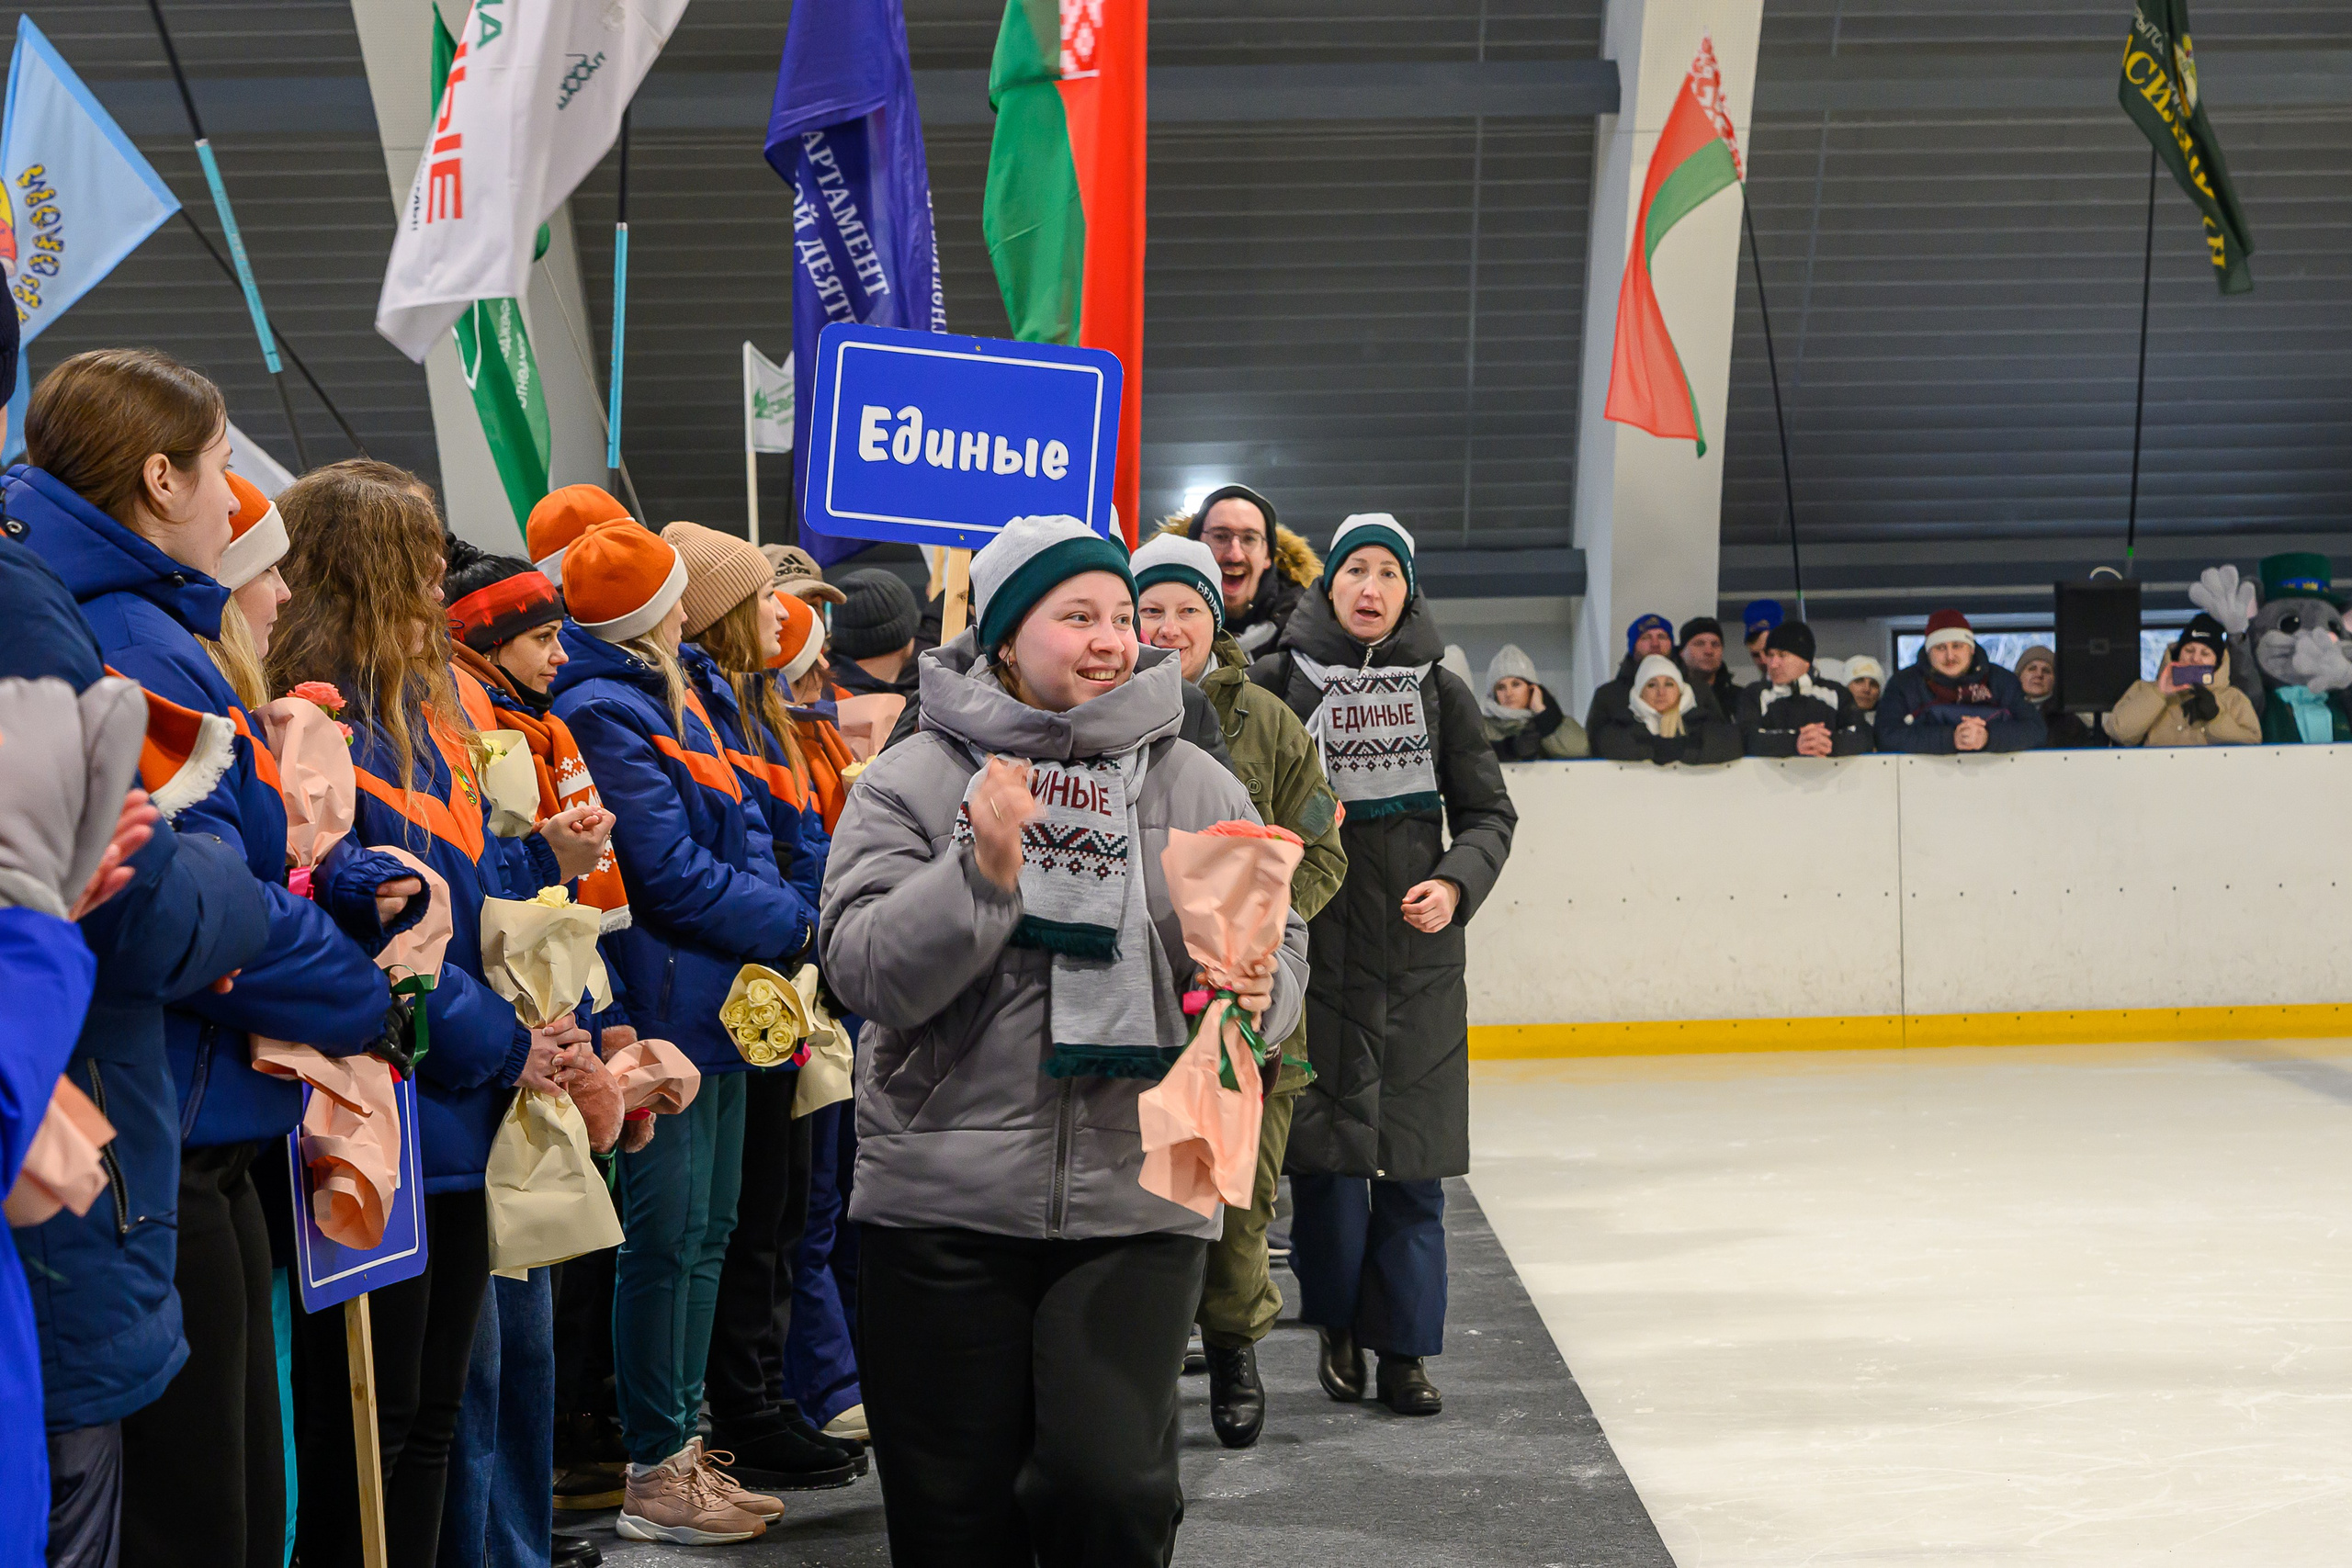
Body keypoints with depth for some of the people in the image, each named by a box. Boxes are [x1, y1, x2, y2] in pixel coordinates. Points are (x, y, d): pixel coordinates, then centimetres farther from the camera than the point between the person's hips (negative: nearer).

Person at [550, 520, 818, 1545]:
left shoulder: (670, 700, 16)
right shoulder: (603, 713, -13)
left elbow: (742, 826, 13)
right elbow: (672, 873, -17)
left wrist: (768, 937, -3)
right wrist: (798, 928, -9)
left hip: (718, 997, 10)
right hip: (662, 1005, -10)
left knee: (707, 1227, 14)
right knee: (668, 1232, -5)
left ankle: (680, 1446, 23)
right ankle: (653, 1476, 3)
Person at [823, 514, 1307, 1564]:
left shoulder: (1199, 787, 7)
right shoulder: (916, 779, 1)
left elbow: (1277, 953, 10)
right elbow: (868, 974, -7)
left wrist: (1254, 996, -13)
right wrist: (983, 875, -20)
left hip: (1138, 1206, 1)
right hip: (945, 1208, -1)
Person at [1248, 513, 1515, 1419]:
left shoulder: (1440, 693, 8)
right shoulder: (1278, 681, 2)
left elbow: (1488, 811, 10)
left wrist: (1456, 883, -8)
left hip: (1419, 954, 2)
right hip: (1315, 946, -1)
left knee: (1413, 1159, 2)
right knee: (1328, 1147, 0)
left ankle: (1404, 1348, 11)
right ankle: (1338, 1324, 20)